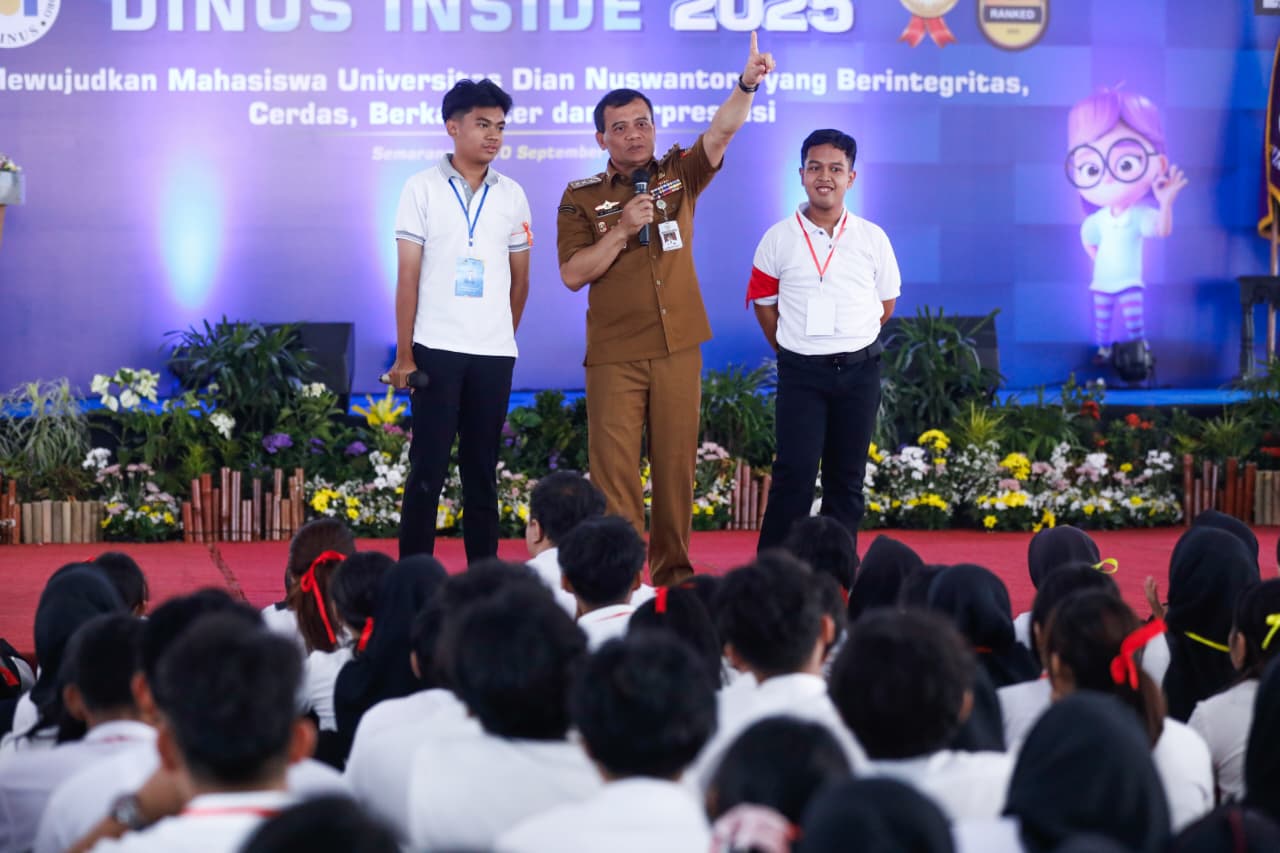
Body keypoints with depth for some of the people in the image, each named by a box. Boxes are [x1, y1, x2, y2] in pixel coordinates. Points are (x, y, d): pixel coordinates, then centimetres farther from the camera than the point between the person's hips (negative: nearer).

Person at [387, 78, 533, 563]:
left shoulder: (512, 196, 9)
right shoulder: (423, 189, 0)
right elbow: (408, 277, -2)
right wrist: (404, 354, -6)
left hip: (494, 354, 3)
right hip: (436, 349, -3)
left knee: (482, 468, 8)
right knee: (428, 467, -2)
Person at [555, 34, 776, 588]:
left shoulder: (679, 175, 6)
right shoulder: (581, 199, 1)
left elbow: (722, 130, -9)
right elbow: (572, 275, -5)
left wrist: (747, 84, -27)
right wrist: (622, 230, -16)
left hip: (678, 348, 2)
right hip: (614, 355, -2)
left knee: (676, 463, 6)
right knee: (614, 465, -5)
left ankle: (673, 568, 15)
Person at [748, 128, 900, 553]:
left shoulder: (872, 238, 1)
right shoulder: (779, 239, -2)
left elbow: (886, 302, 11)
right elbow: (763, 302, 8)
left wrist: (850, 343, 9)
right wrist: (792, 351, 7)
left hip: (858, 370, 2)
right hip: (801, 371, -2)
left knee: (847, 477, 7)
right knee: (794, 473, -10)